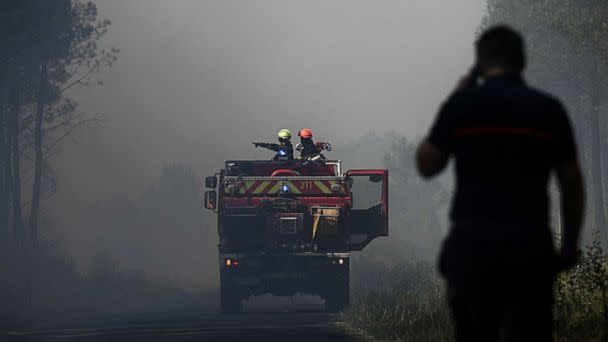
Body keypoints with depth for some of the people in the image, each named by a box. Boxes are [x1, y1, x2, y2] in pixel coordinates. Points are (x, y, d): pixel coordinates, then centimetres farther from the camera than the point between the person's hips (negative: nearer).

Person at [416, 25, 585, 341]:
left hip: (473, 243, -1)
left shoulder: (463, 102, -1)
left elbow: (427, 166, 9)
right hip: (532, 244, 1)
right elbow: (572, 183, 8)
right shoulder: (549, 109, 5)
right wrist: (569, 245, 18)